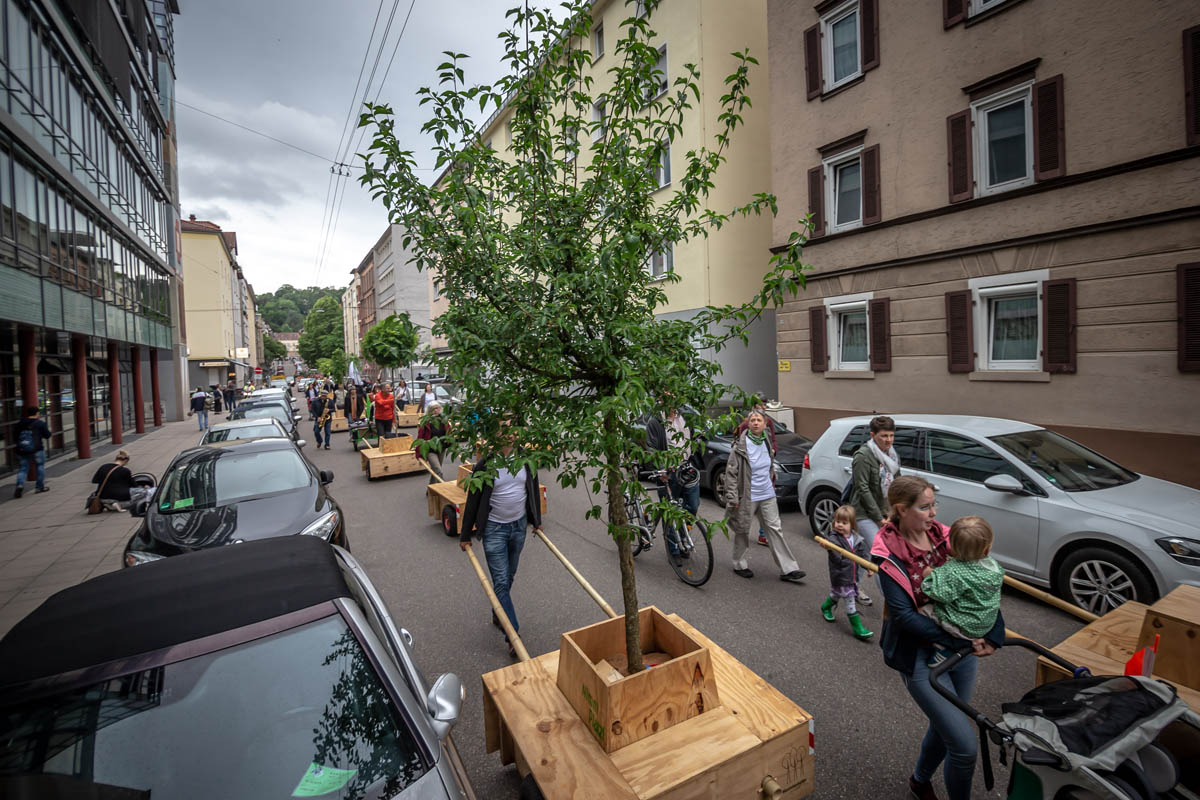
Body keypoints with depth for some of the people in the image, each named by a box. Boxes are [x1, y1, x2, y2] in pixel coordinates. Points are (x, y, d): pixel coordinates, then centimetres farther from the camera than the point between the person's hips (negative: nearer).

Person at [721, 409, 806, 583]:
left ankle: (788, 569, 11)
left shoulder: (766, 443, 5)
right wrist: (732, 497, -17)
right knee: (742, 531, 8)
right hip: (747, 497, -5)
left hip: (767, 496, 5)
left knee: (775, 530, 6)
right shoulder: (740, 446, -14)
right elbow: (730, 472, -13)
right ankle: (739, 565, 26)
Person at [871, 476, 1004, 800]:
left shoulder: (944, 536, -5)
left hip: (965, 648, 6)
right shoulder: (889, 554, -19)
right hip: (921, 655, -6)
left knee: (944, 727, 22)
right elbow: (904, 616, -20)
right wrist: (960, 641, -22)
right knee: (965, 744, -7)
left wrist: (995, 634, -14)